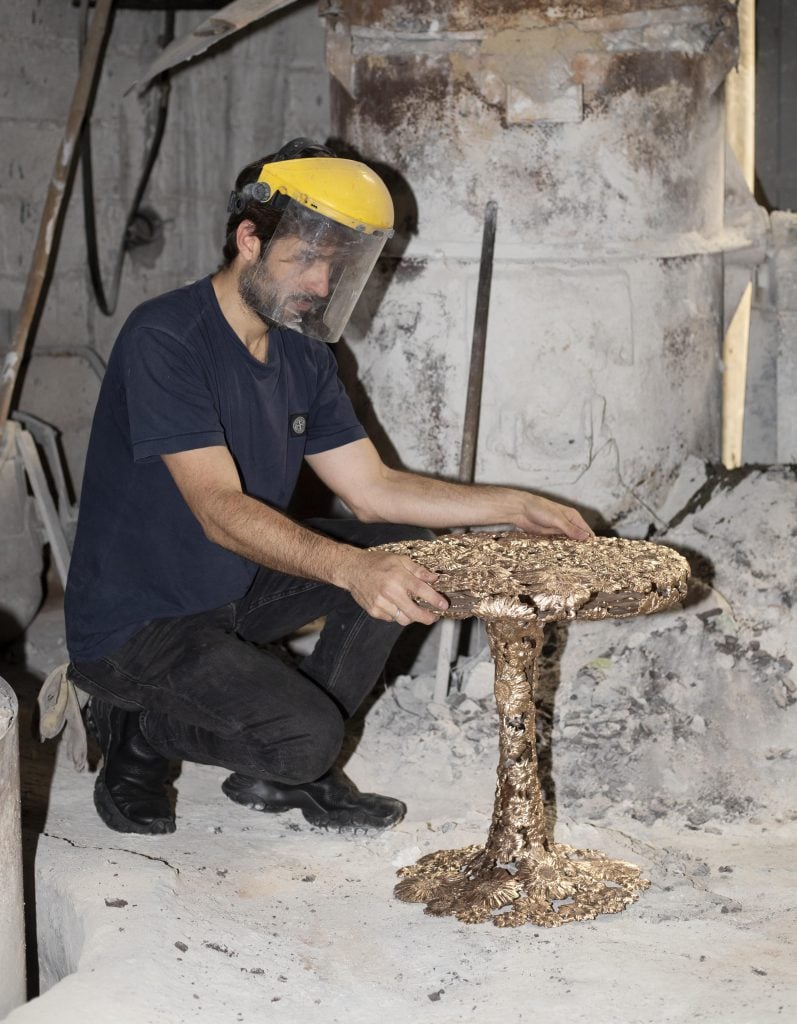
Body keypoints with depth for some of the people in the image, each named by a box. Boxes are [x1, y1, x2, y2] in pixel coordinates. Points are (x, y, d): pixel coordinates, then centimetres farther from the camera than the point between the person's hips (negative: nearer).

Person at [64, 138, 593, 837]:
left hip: (236, 592, 9)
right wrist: (349, 568, -46)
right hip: (134, 623, -9)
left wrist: (514, 507, -5)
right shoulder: (165, 340, -23)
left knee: (408, 552, -2)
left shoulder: (303, 356, 4)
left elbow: (373, 489, 5)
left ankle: (289, 770, 5)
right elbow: (221, 511, -31)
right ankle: (138, 728, 3)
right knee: (303, 735, -26)